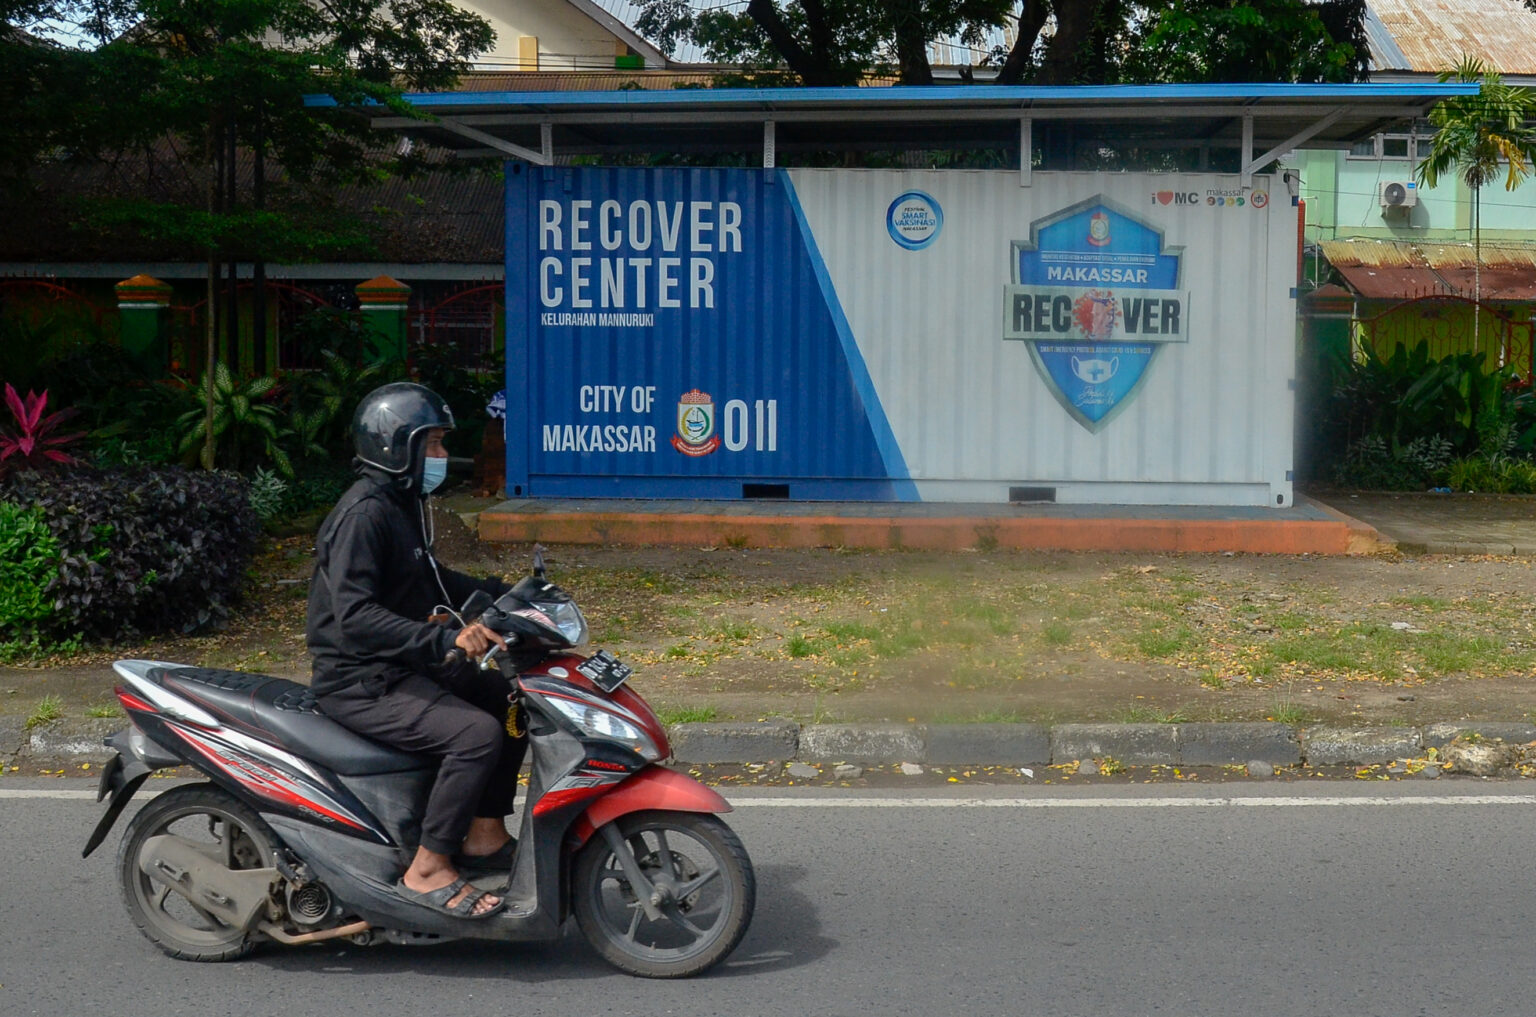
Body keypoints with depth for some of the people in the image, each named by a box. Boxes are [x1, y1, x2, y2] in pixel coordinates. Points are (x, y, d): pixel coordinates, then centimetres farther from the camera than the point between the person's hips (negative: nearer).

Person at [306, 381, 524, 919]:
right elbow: (353, 616, -30)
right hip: (360, 681, -10)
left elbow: (428, 579, 29)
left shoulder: (404, 503, 13)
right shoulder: (364, 513, -19)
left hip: (401, 666, 10)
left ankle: (485, 835, 14)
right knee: (477, 733, -26)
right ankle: (427, 870, -16)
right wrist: (443, 639, -38)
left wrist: (503, 594, 18)